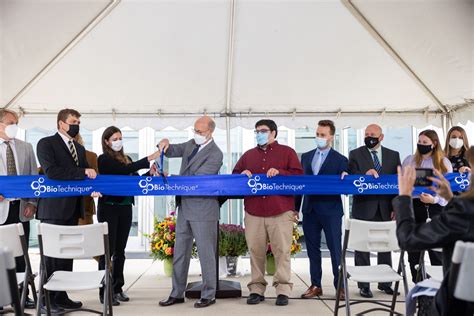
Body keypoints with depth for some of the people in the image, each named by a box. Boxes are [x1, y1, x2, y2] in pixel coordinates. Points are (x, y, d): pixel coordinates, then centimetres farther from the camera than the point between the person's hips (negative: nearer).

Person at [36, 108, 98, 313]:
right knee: (51, 254, 0)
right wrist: (83, 172, -21)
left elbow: (85, 175, 14)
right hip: (53, 209, -7)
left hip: (72, 209, 7)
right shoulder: (46, 143, -5)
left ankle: (61, 296, 21)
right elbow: (51, 172, -19)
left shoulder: (80, 148, 17)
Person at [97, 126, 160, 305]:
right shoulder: (104, 159, -7)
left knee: (120, 250, 11)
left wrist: (150, 173, -6)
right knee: (108, 250, -2)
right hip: (109, 208, -6)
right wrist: (149, 158, -24)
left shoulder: (126, 158, 12)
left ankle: (117, 288, 20)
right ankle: (105, 292, 5)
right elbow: (124, 170, -22)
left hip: (125, 208, 6)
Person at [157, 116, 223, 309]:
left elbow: (197, 179, -21)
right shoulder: (191, 145, 10)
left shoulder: (215, 154, -13)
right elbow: (172, 152, 19)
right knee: (179, 252, 13)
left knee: (206, 253, 3)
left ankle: (208, 295, 17)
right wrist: (165, 144, -5)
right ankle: (177, 293, 26)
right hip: (184, 208, 8)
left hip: (203, 210, -8)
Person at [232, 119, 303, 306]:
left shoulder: (287, 152, 8)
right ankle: (256, 289, 13)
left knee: (282, 251, -2)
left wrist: (280, 172, -14)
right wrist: (242, 174, -4)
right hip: (253, 212, 3)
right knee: (256, 251, 4)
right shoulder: (248, 155, 18)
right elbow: (234, 175, 18)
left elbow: (299, 174, -1)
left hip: (281, 211, -3)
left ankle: (283, 290, 6)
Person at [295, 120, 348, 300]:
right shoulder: (306, 157, 12)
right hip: (309, 210, 4)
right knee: (312, 249, 9)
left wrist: (345, 180, -26)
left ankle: (340, 286, 12)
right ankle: (315, 285, 19)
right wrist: (295, 207, 8)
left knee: (335, 249, 1)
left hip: (330, 211, -4)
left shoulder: (340, 160, 0)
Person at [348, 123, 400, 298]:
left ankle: (385, 283, 25)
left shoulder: (393, 155, 10)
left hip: (386, 209, 2)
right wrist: (365, 174, -24)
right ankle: (364, 285, 13)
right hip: (363, 209, -2)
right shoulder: (355, 154, 3)